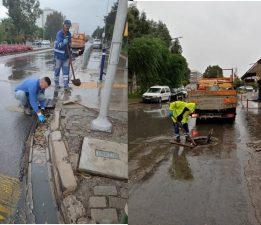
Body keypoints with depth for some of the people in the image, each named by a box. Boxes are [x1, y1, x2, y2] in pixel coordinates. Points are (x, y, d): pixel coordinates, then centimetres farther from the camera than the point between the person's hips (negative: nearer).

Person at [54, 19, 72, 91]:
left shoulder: (69, 34, 5)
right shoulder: (59, 33, -14)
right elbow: (58, 45, -23)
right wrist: (63, 43, -43)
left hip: (66, 55, 5)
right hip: (59, 55, -5)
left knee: (66, 70, 1)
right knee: (57, 70, 8)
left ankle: (66, 85, 3)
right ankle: (56, 83, 24)